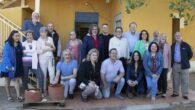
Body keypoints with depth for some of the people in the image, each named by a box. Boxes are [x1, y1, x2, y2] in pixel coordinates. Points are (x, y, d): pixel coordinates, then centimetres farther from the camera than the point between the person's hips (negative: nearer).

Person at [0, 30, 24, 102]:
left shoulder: (19, 44, 2)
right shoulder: (8, 44, -14)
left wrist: (21, 64, 1)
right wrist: (9, 66, -24)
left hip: (18, 65, 4)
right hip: (9, 66, -4)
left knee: (17, 80, 5)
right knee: (8, 80, 11)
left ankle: (18, 96, 7)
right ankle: (9, 96, 23)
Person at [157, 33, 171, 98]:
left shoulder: (168, 46, -5)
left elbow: (169, 56, -2)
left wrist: (169, 66, -2)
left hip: (165, 65, -1)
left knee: (164, 79, 1)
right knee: (158, 78, 10)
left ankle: (164, 92, 11)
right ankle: (159, 90, 26)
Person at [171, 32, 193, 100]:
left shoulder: (185, 45, -5)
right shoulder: (173, 46, 7)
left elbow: (190, 54, 0)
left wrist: (185, 60, 4)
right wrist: (172, 62, 8)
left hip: (183, 65, -3)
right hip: (175, 65, 4)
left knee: (184, 81, 1)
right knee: (175, 80, 12)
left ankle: (185, 94, 10)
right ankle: (175, 93, 24)